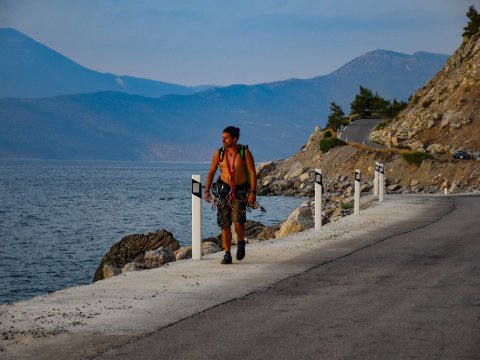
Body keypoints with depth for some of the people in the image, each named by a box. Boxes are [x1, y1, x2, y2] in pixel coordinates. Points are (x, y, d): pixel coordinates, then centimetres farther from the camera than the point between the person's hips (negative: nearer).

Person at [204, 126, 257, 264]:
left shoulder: (245, 153, -9)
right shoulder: (219, 153, -1)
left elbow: (253, 173, -8)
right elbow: (211, 172, 6)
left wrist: (253, 192, -16)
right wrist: (207, 191, -2)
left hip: (240, 191, -3)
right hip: (224, 190, 3)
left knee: (238, 221, -17)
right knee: (225, 224, -3)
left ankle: (241, 243, 14)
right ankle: (227, 255, 4)